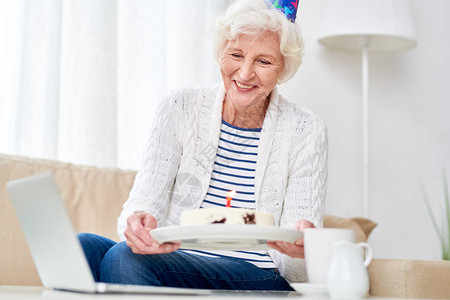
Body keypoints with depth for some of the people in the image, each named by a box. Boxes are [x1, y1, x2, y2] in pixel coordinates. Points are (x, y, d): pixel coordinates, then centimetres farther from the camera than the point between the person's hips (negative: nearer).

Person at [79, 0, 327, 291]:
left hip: (259, 279, -3)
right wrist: (138, 222, -31)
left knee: (123, 259, -32)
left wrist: (300, 249, -29)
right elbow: (145, 198, -5)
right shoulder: (182, 109, 5)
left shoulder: (306, 132, -1)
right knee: (83, 246, -29)